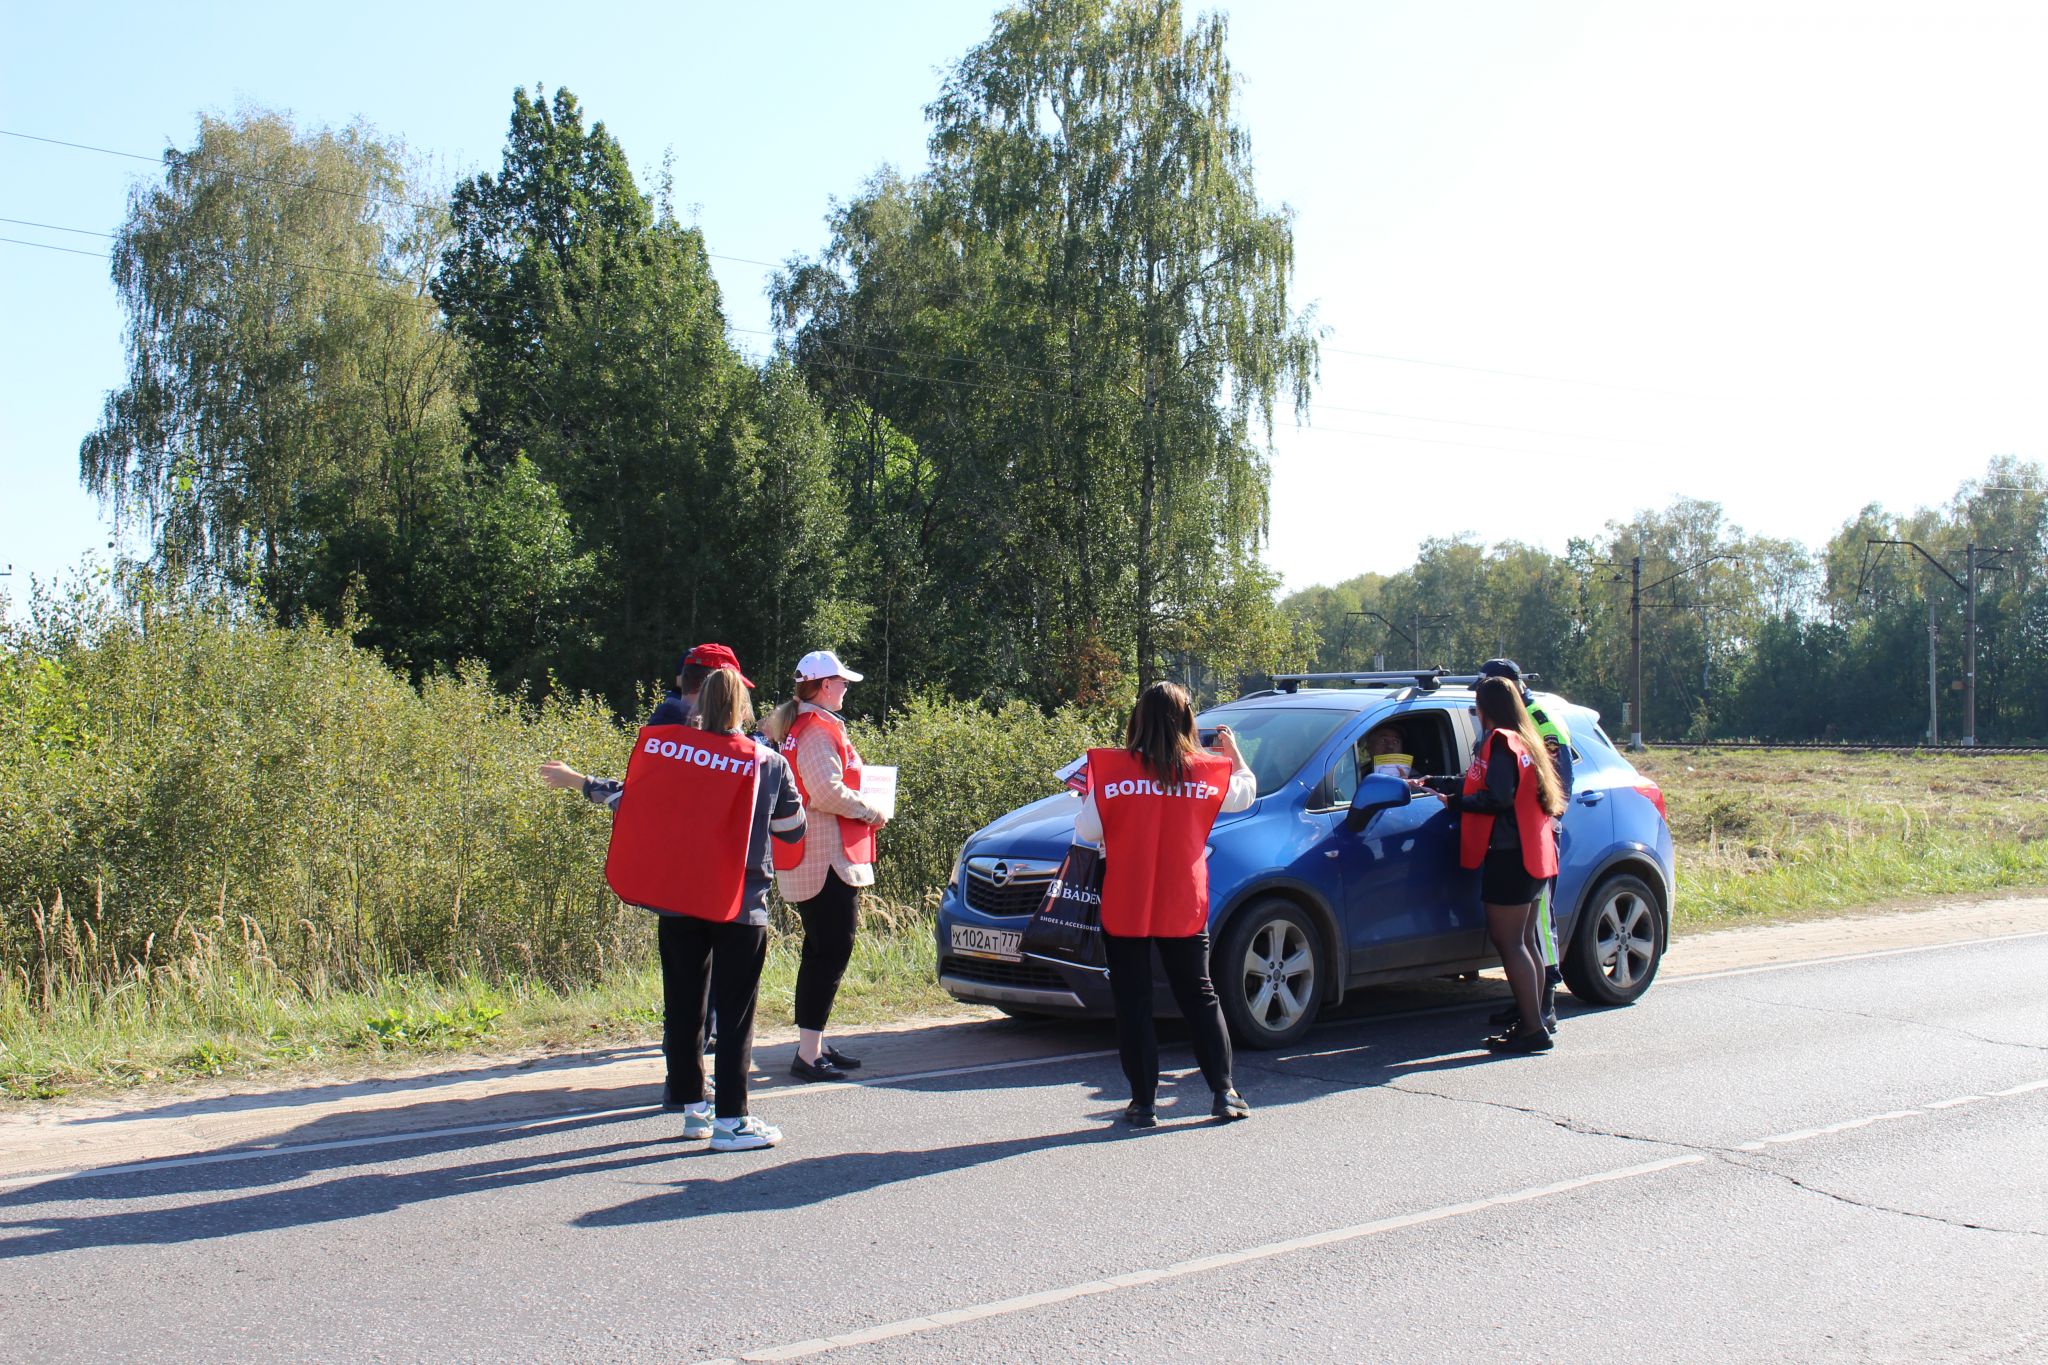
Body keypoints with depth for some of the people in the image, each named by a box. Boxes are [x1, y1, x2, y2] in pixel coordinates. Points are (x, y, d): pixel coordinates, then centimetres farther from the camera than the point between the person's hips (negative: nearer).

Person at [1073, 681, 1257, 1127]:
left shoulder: (1113, 770, -10)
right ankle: (1224, 1093, 13)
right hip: (1183, 908, 2)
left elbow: (1087, 830, -6)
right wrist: (1233, 751, 32)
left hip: (1124, 910, -2)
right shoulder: (1207, 771, -2)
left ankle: (1144, 1104, 7)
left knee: (1133, 1005, 6)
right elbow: (1246, 792, 17)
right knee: (1200, 997, 14)